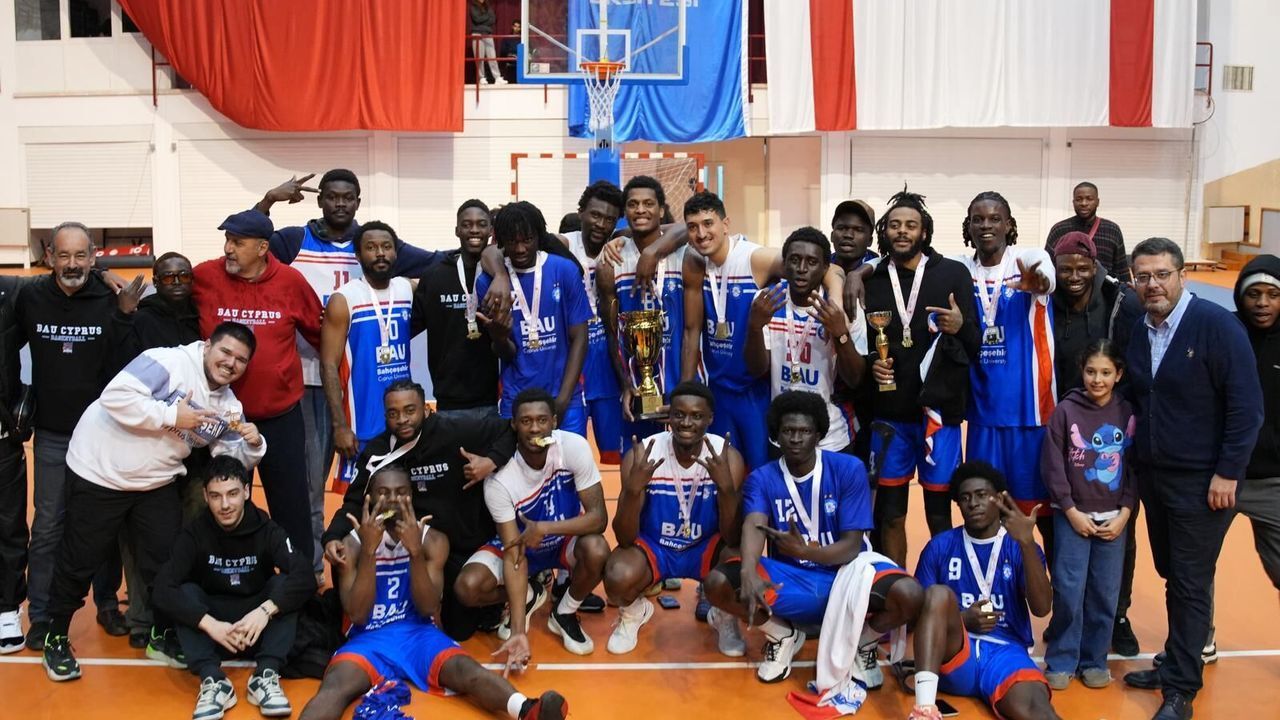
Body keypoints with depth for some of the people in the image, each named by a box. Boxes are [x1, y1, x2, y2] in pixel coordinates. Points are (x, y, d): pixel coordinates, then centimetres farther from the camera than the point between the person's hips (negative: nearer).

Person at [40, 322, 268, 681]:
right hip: (99, 471, -6)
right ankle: (56, 637, 25)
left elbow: (232, 460, 4)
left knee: (169, 559, 7)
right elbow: (115, 396, -31)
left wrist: (252, 445, -17)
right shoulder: (168, 361, -20)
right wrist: (172, 416, -29)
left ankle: (163, 635, 27)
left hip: (155, 483, 6)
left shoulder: (228, 405, 2)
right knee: (80, 558, 5)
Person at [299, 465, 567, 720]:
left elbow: (429, 609, -6)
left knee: (466, 670, -32)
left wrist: (415, 550, -20)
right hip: (369, 638, -1)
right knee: (336, 685, -35)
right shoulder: (352, 544, 1)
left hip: (419, 633, 1)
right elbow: (357, 616, -9)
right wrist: (368, 550, -20)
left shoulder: (433, 540, 5)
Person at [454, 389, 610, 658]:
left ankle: (564, 614, -2)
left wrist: (545, 528, -39)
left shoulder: (574, 447, -26)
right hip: (517, 542, 0)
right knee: (467, 587, -25)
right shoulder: (499, 478, -28)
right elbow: (513, 556, -28)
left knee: (597, 551, -34)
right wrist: (519, 632, -33)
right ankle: (528, 596, 10)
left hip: (566, 538, 0)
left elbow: (599, 517, -25)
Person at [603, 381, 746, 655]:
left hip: (706, 547, 0)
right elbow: (625, 539, -22)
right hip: (652, 546, 0)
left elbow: (733, 539, -23)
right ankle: (633, 612, 9)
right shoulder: (642, 455, -21)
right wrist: (633, 489, -41)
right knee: (618, 577, -31)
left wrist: (726, 487, -40)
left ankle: (724, 616, 6)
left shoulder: (727, 458, -19)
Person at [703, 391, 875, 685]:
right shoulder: (761, 478, -3)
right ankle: (783, 634, 5)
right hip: (789, 577, 2)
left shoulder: (849, 469, -8)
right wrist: (748, 572, -47)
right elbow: (753, 526, -24)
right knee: (718, 583, -25)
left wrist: (804, 551, -33)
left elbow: (852, 546, -13)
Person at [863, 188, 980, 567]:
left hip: (938, 410, -2)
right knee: (890, 513, 8)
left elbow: (977, 346, 0)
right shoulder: (871, 280, 7)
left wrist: (961, 327, -20)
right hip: (889, 412, 2)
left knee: (939, 514, 3)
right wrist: (870, 365, -6)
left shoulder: (953, 274, 1)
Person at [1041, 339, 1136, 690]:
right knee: (1069, 590, -4)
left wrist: (1124, 513, -4)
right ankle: (1061, 661, 9)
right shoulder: (1066, 410, -4)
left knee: (1105, 593, 4)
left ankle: (1094, 660, 18)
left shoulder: (1129, 413, 2)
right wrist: (1072, 512, -8)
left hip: (1114, 518, 2)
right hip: (1072, 516, -2)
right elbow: (1052, 465, -4)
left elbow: (1136, 467, 4)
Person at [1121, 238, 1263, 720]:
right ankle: (1176, 664, 30)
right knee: (1172, 576, 16)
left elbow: (1247, 404, -15)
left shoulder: (1216, 325, -14)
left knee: (1190, 585, 1)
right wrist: (1135, 449, 6)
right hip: (1152, 476, 6)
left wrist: (1227, 473, -16)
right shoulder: (1137, 331, 3)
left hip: (1201, 482, -5)